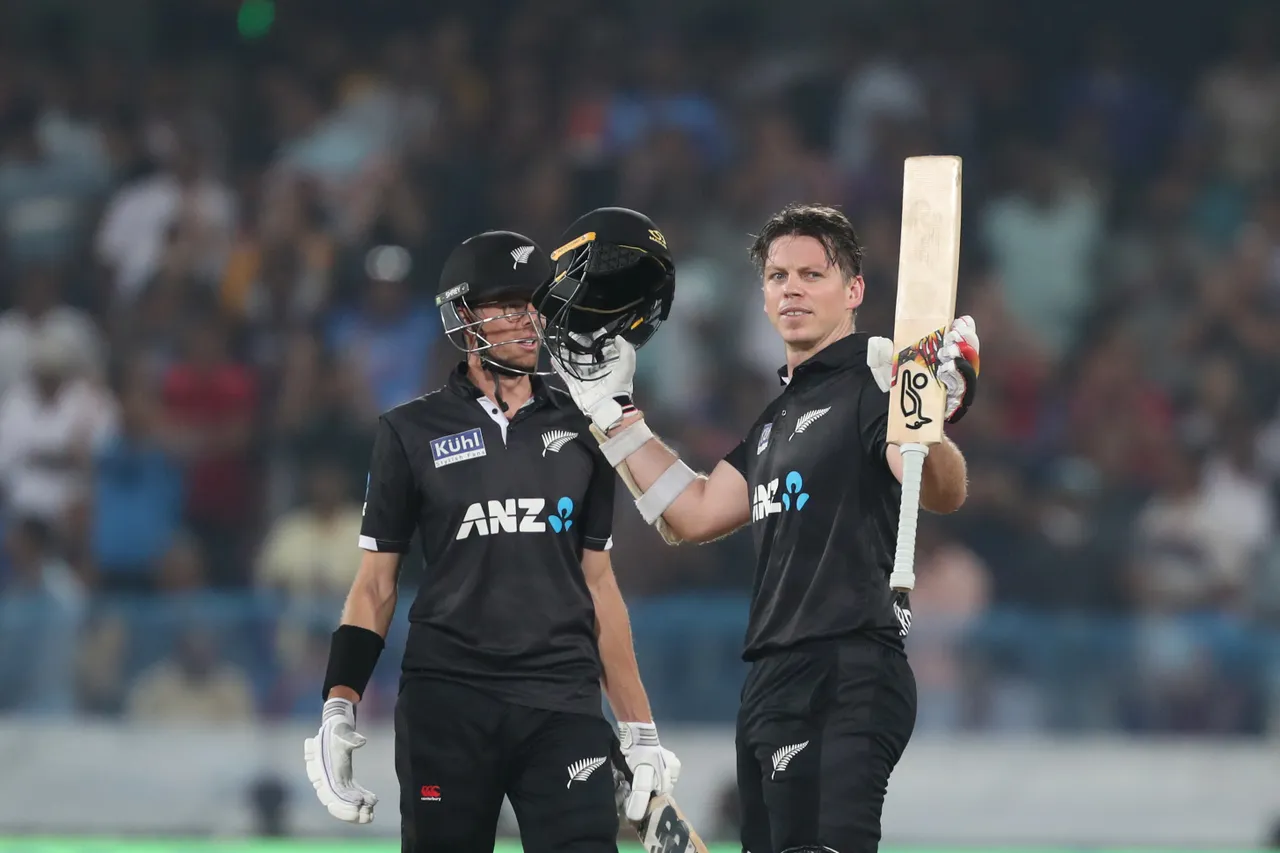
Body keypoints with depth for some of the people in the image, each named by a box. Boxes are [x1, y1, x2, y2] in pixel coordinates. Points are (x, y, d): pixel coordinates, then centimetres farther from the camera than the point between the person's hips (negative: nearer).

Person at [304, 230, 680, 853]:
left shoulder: (579, 431, 12)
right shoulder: (412, 432, 5)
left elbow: (598, 584, 15)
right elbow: (376, 582, 5)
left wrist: (639, 731, 12)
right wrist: (338, 713, -6)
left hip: (564, 705, 2)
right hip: (445, 703, -1)